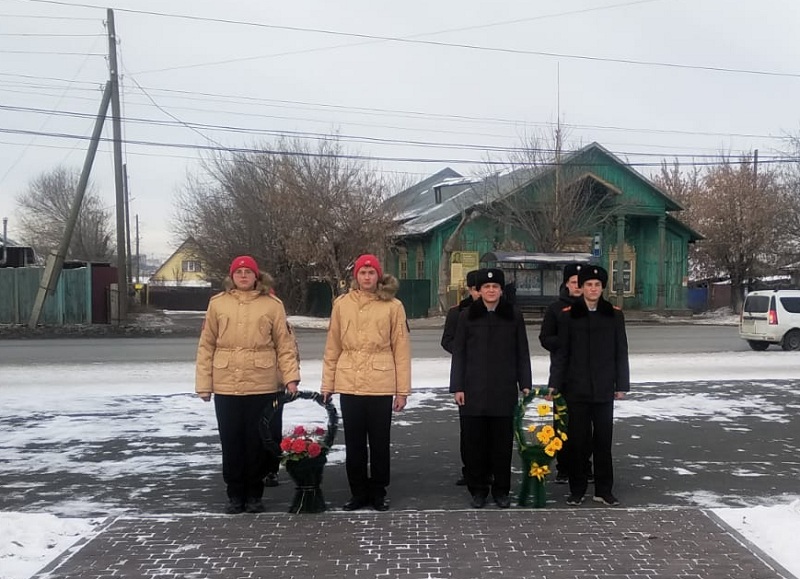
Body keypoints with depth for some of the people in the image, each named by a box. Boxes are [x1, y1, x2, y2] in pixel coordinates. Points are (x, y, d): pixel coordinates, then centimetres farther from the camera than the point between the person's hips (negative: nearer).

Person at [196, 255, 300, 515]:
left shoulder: (272, 304, 1)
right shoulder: (218, 303, 5)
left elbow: (285, 344, 0)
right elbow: (206, 346, 5)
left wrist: (291, 377, -11)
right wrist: (204, 383, 2)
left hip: (262, 386, -1)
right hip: (226, 387, 1)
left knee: (258, 441, 6)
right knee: (231, 442, 8)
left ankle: (254, 495, 19)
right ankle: (235, 495, 21)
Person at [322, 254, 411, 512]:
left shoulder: (393, 306, -1)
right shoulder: (342, 304, 5)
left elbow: (401, 349, 0)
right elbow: (333, 347, 8)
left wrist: (402, 389, -3)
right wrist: (327, 384, 6)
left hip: (381, 385, -2)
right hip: (349, 384, 2)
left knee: (379, 441, 8)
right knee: (354, 442, 10)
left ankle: (378, 492, 21)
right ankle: (358, 492, 22)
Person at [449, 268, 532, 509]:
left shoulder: (514, 316, 6)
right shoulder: (467, 316, 4)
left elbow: (522, 353, 8)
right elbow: (458, 353, 4)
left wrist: (525, 384, 3)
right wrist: (457, 387, -2)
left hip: (504, 390, 0)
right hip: (474, 389, 0)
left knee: (502, 440, 4)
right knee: (475, 439, 3)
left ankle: (501, 490, 16)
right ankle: (478, 489, 15)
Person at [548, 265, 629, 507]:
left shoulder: (614, 314, 3)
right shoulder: (568, 314, -1)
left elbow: (621, 353, 5)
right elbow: (561, 352, 1)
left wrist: (622, 385, 3)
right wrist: (554, 384, -2)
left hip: (604, 389, 1)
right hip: (577, 389, -1)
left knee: (603, 440, 6)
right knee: (578, 440, 5)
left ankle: (604, 490, 16)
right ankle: (577, 489, 15)